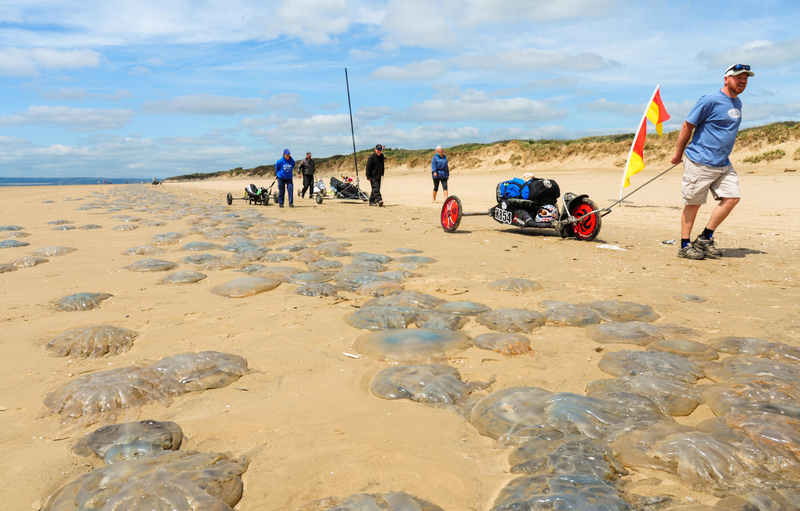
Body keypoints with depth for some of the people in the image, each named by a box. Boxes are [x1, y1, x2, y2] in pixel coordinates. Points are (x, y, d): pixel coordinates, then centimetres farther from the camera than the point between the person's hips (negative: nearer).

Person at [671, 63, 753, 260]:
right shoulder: (710, 101, -11)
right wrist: (678, 154, -4)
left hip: (723, 164, 8)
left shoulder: (737, 103, 15)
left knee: (732, 197, -2)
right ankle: (685, 246, 9)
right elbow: (687, 126, -8)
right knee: (693, 204, -1)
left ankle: (705, 238, 9)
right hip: (700, 163, -8)